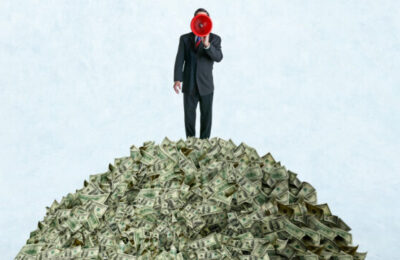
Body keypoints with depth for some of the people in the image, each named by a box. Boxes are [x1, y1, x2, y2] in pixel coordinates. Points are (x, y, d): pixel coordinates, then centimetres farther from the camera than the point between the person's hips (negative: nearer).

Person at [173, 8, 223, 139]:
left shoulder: (214, 39, 2)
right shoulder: (185, 38, 6)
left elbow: (218, 57, -13)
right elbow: (179, 60, -1)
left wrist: (207, 45, -29)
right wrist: (177, 79, -14)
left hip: (206, 85, -1)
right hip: (189, 85, 1)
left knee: (206, 115, 5)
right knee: (189, 115, 5)